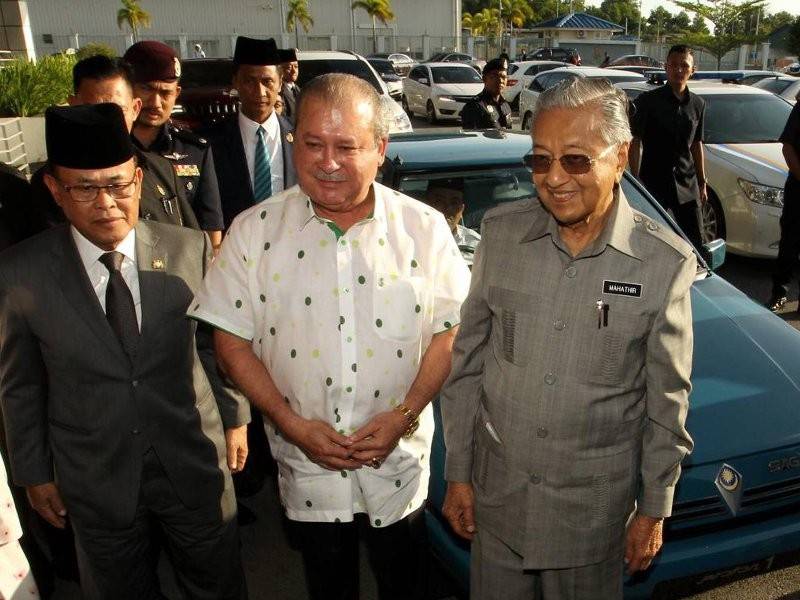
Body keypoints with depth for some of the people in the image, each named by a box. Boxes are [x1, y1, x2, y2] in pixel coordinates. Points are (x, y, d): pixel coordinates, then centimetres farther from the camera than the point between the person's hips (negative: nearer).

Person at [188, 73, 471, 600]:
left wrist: (405, 414, -16)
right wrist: (292, 423, -15)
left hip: (400, 463, 0)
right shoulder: (254, 232, -8)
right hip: (306, 467, 1)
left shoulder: (424, 228, -8)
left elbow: (451, 330, -5)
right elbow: (232, 343, -5)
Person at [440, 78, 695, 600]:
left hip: (595, 507, -1)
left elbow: (667, 402, -3)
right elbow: (467, 363, -1)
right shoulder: (500, 231, -8)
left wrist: (654, 510, 2)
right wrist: (458, 473, 2)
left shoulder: (665, 261, -13)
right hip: (496, 494, 2)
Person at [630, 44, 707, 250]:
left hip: (687, 186, 4)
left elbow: (697, 144, 16)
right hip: (654, 182, -4)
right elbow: (635, 142, -5)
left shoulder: (698, 104, 9)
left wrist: (702, 183, 15)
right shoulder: (648, 100, -5)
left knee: (696, 240, 7)